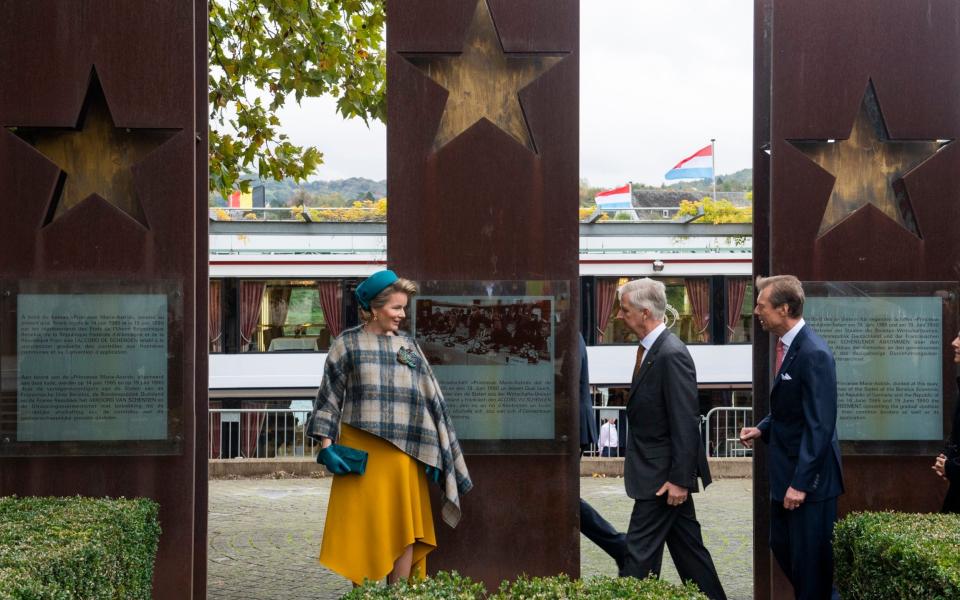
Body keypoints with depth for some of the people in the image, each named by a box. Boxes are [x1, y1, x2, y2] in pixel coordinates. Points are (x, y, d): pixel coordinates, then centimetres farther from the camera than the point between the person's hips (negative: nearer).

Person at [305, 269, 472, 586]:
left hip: (403, 456, 3)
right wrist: (326, 446, -8)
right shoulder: (347, 344, 1)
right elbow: (329, 398, 1)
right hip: (360, 453, -3)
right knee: (363, 529, 2)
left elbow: (429, 401, 10)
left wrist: (432, 454, 4)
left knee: (404, 530, 4)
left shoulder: (409, 346, 11)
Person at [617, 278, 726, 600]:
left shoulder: (672, 355, -20)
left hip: (661, 475, -10)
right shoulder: (650, 349, 10)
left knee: (640, 550, -4)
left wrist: (679, 479, -21)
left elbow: (686, 424, -22)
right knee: (687, 546, 16)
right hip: (664, 472, 10)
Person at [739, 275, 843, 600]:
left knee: (810, 560, 3)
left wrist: (800, 483, -22)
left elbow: (820, 425, -23)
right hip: (785, 471, 9)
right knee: (781, 547, 18)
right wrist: (762, 428, 2)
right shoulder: (787, 345, 7)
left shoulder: (814, 354, -22)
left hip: (809, 476, -9)